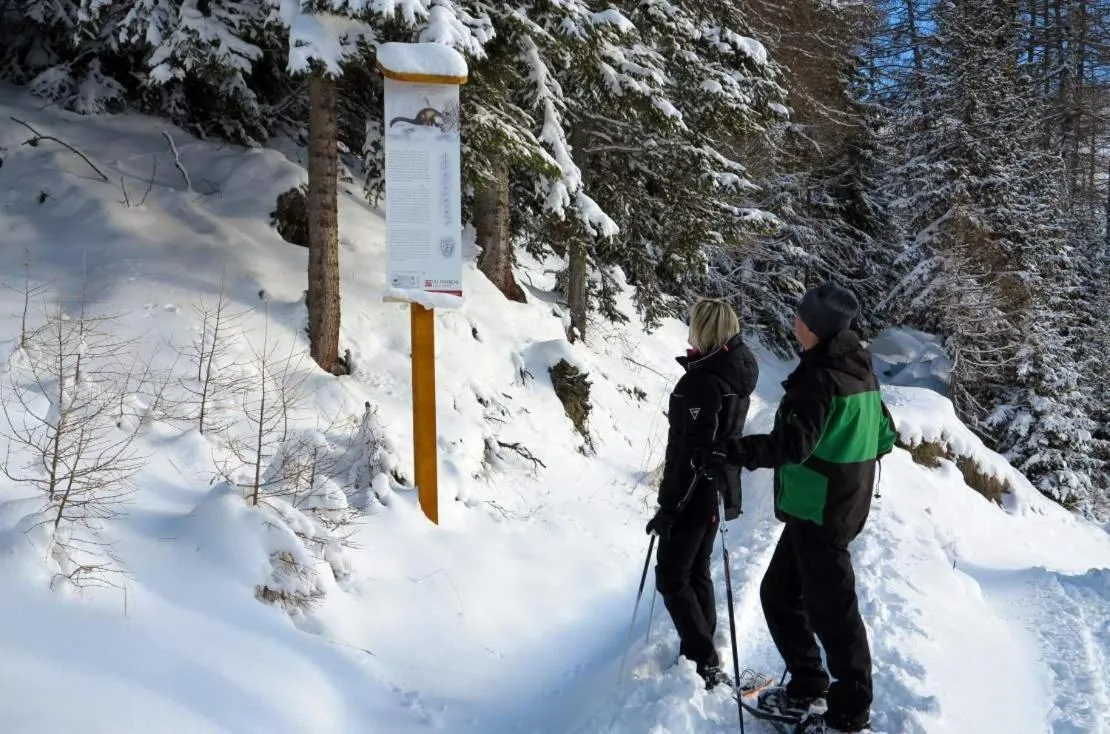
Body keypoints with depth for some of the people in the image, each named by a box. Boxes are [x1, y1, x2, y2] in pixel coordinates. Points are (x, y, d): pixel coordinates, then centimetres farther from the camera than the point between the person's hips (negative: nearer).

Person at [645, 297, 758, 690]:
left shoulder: (703, 381, -23)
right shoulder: (736, 373, 5)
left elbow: (693, 452, -24)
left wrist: (669, 507, -19)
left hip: (694, 494, -9)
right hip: (718, 490, 9)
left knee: (671, 577, 2)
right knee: (697, 572, 19)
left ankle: (704, 664, 2)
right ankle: (703, 654, 27)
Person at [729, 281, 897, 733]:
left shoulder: (819, 376, -21)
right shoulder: (861, 371, 9)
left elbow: (792, 445, -30)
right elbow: (883, 435, 18)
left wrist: (731, 452, -27)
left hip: (819, 511, -10)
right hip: (845, 504, 10)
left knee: (830, 609, 2)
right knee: (780, 594, 18)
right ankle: (806, 690, 28)